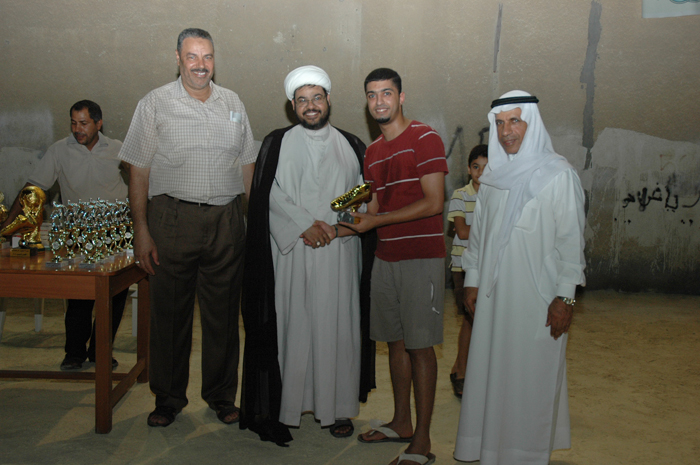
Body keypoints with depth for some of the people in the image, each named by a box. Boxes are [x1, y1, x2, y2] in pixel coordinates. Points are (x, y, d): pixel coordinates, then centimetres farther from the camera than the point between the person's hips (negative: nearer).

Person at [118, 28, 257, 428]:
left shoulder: (232, 103, 11)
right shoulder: (156, 103, 2)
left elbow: (247, 166, 15)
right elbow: (139, 172, 0)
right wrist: (141, 230, -7)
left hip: (226, 220, 2)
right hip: (173, 218, -2)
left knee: (223, 312, 8)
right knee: (170, 311, 5)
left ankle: (222, 396, 22)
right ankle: (169, 399, 21)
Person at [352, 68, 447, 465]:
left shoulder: (425, 138, -8)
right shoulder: (373, 152, 16)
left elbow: (433, 203, -15)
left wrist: (376, 220, -14)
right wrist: (354, 219, -2)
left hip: (421, 257, -7)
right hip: (386, 257, 7)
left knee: (420, 346, -3)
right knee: (396, 341, 13)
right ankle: (401, 423, 27)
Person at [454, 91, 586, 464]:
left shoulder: (558, 175, -8)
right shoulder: (492, 175, 10)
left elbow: (571, 240, -9)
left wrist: (565, 296, -12)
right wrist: (471, 281, 13)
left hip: (538, 296, -5)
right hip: (494, 293, 5)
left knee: (532, 375, 2)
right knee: (490, 369, 10)